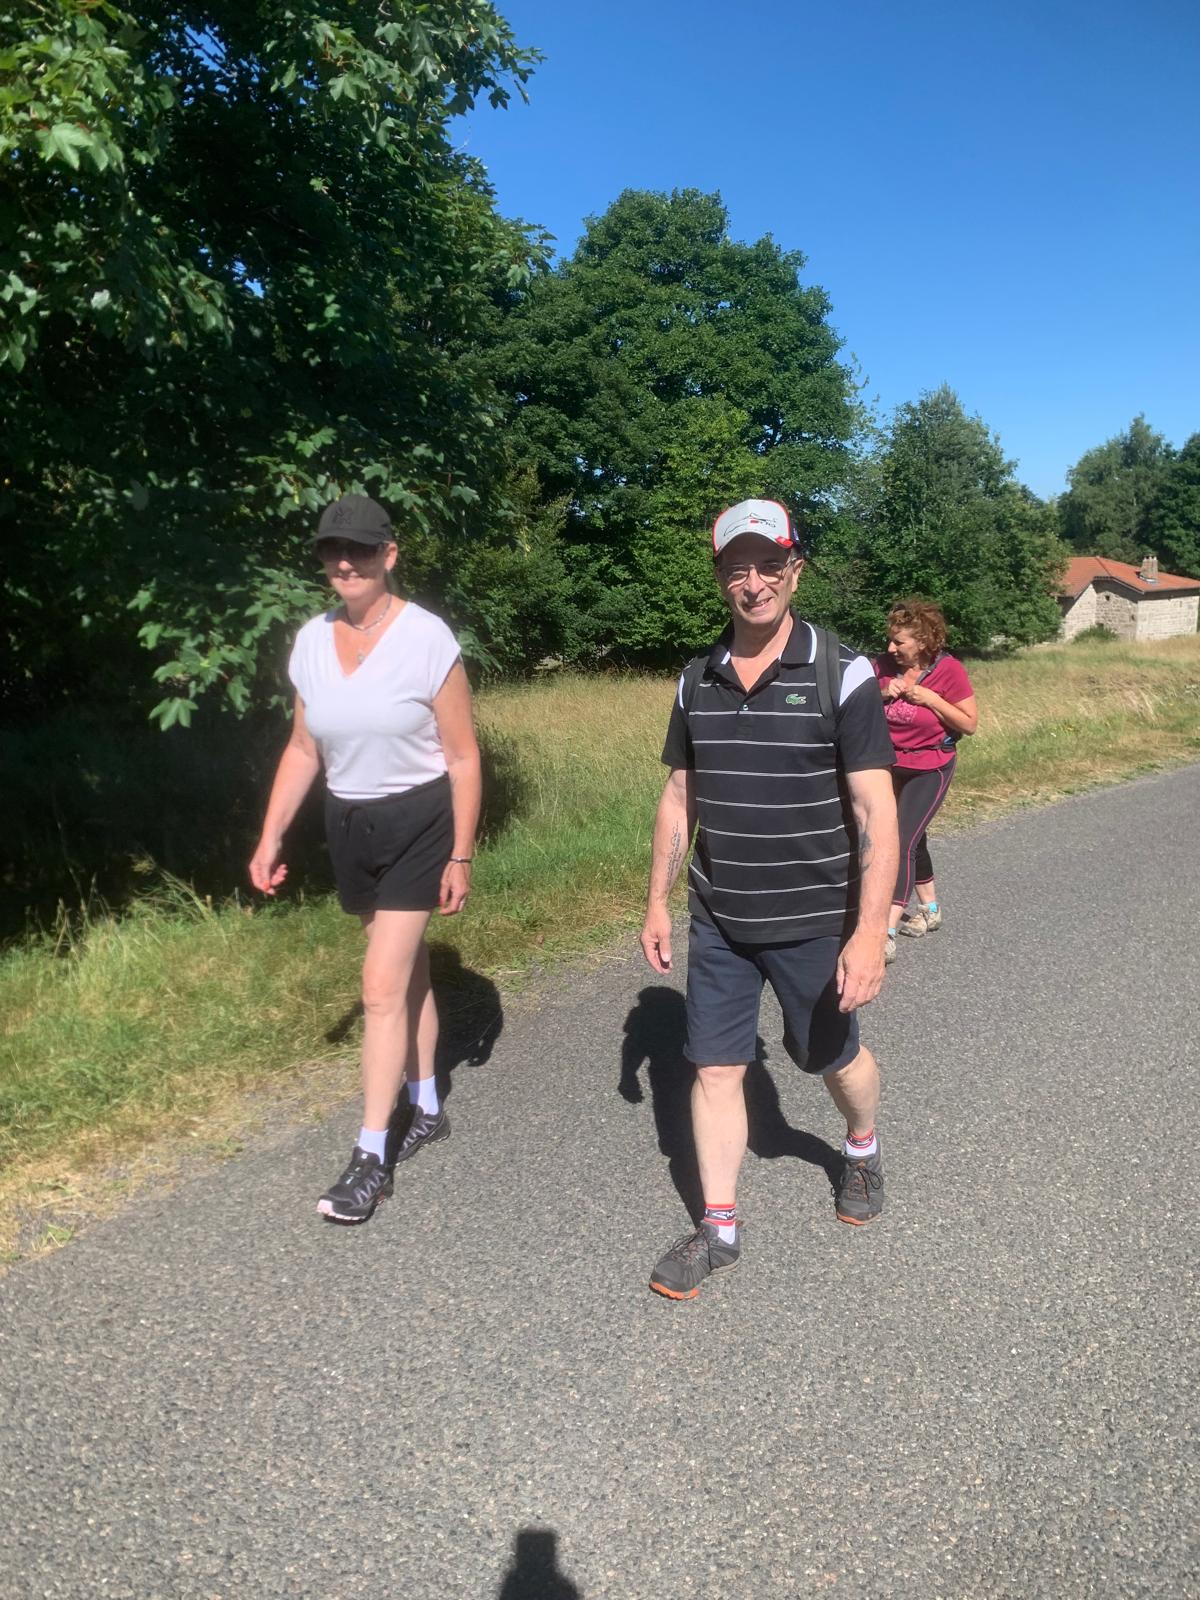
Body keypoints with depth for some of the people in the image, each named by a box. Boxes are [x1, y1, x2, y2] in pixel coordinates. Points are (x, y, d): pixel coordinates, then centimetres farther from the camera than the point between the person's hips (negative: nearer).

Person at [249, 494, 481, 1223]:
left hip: (418, 824, -5)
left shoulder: (429, 639, -15)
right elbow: (302, 749, 8)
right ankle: (427, 1110, 33)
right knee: (407, 969, 17)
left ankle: (371, 1157, 4)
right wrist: (272, 836, 3)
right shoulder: (311, 641, 1)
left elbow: (463, 757, -11)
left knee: (383, 985, -8)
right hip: (350, 826, 5)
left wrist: (462, 856, -11)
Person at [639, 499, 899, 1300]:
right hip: (716, 922, 4)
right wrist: (658, 902, 9)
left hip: (812, 923, -3)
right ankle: (719, 1228, 24)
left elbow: (876, 812, -16)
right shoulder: (698, 680, 2)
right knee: (715, 1068, 8)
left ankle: (862, 1147, 49)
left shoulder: (842, 674, -13)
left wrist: (870, 931, -22)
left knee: (834, 1057, 17)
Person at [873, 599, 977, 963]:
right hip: (891, 766, 6)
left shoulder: (949, 670, -16)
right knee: (912, 840, 20)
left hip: (929, 770, -6)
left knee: (901, 842, -17)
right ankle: (930, 909, 41)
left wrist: (928, 697, -22)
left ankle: (887, 935, -17)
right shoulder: (885, 665, -4)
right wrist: (883, 695, -14)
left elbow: (970, 724, -13)